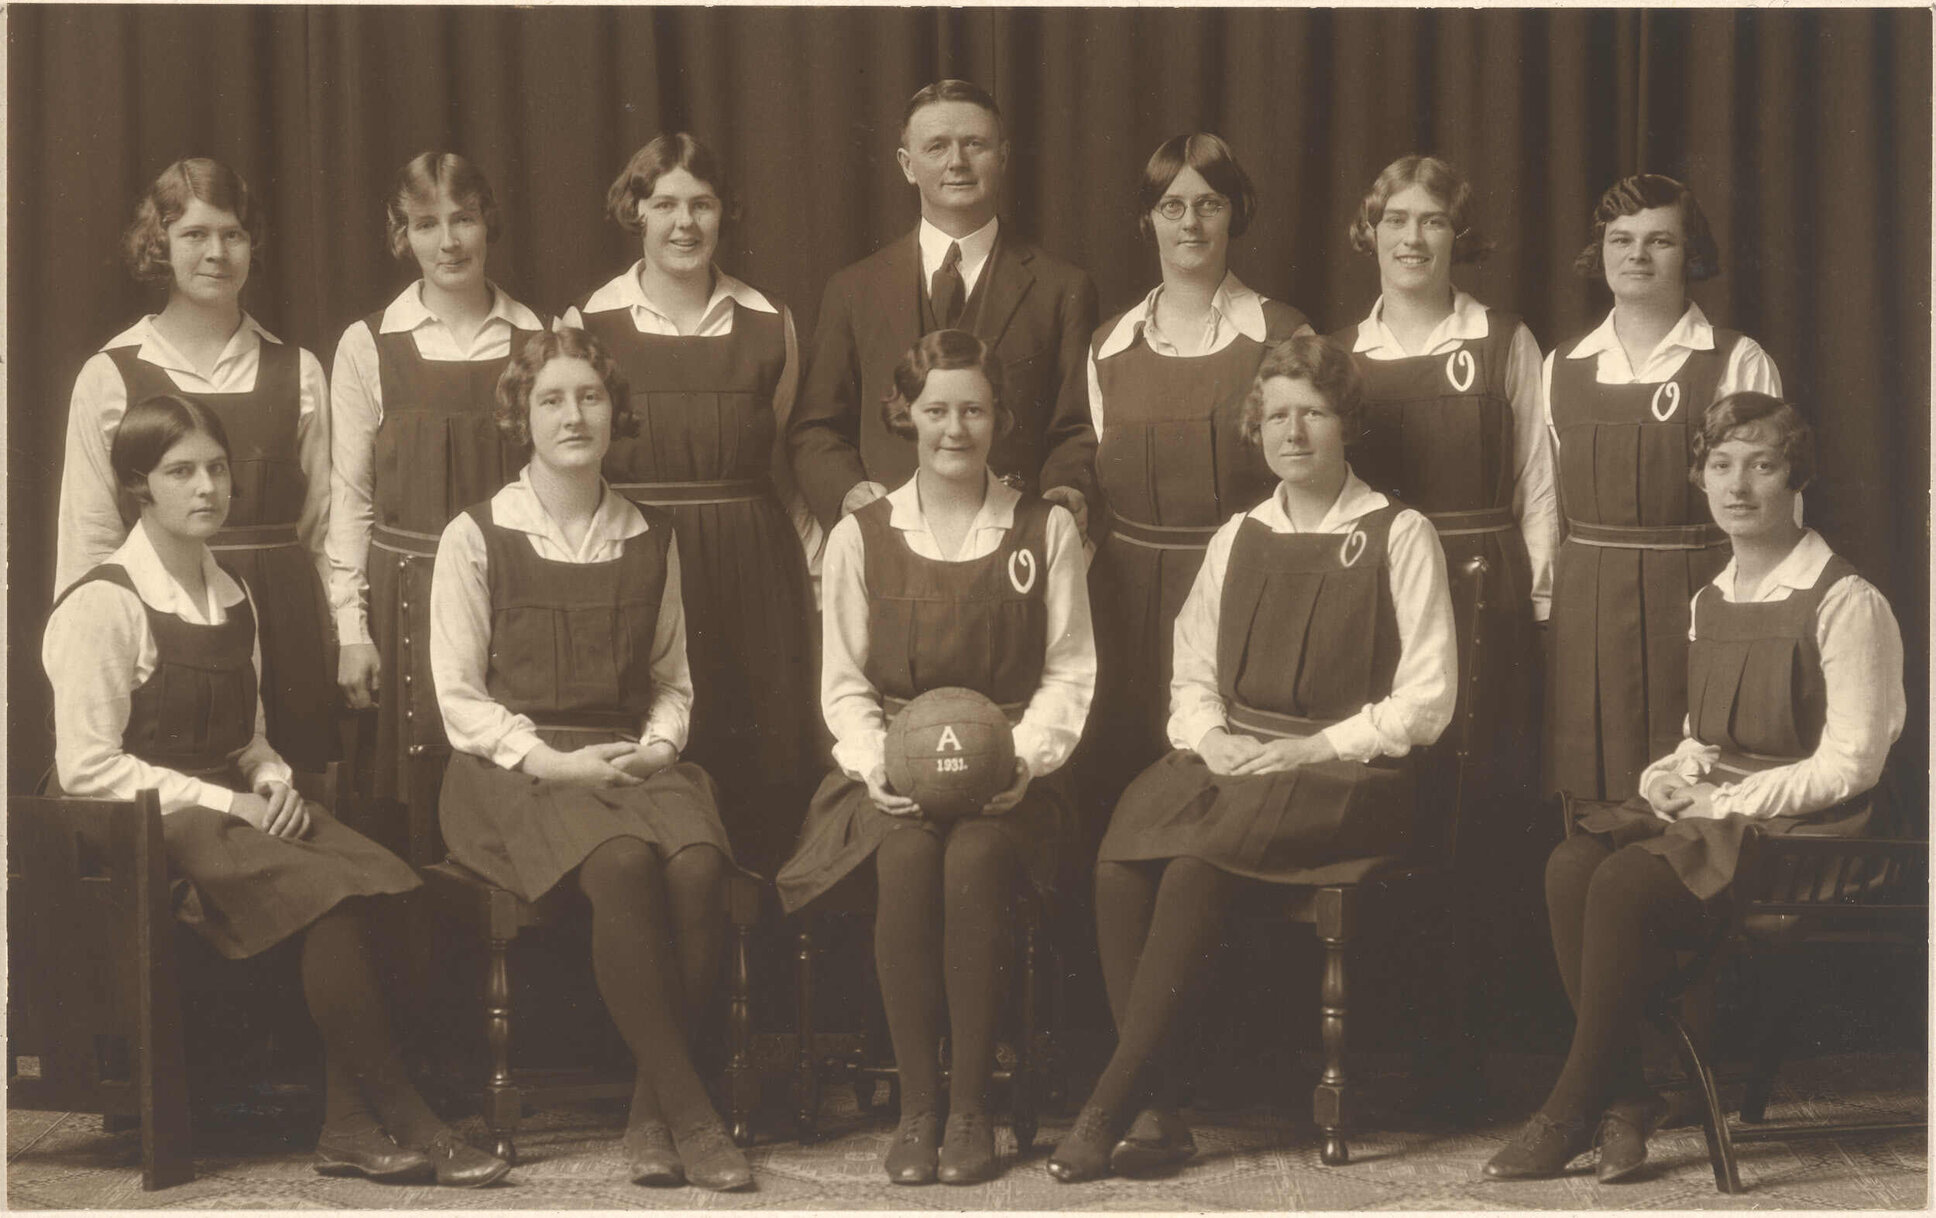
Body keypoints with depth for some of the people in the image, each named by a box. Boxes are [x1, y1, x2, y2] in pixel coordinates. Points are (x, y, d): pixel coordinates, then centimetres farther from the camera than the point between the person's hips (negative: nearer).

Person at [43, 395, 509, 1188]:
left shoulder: (233, 600, 16)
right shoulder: (103, 606, -9)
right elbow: (87, 767, -14)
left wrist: (273, 782, 1)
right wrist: (225, 803, -16)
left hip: (229, 812, 7)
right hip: (146, 828, -7)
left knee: (383, 879, -22)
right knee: (332, 894, -29)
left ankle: (350, 1128, -21)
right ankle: (406, 1123, -19)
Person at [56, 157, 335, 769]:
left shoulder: (298, 374, 8)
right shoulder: (109, 377, 2)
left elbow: (324, 526, 9)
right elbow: (88, 536, 3)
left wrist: (348, 646, 5)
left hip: (283, 625, 2)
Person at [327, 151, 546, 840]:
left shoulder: (536, 341, 7)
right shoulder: (368, 346, 3)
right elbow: (349, 497, 3)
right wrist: (351, 627, -2)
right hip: (407, 596, -1)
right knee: (418, 786, -3)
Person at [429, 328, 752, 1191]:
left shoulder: (651, 541, 17)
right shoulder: (475, 538, 4)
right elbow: (461, 700, 1)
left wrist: (659, 746, -1)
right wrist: (553, 763, -12)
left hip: (632, 758, 3)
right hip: (514, 770, -3)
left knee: (697, 864, -31)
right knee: (622, 864, -35)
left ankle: (651, 1115, -21)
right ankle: (690, 1115, -27)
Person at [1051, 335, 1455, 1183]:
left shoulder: (1399, 537, 4)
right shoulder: (1236, 539, 20)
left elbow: (1426, 702, -2)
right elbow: (1192, 678, 20)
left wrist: (1309, 748, -12)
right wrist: (1209, 738, -3)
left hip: (1347, 775, -5)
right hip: (1228, 766, 5)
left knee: (1196, 863, -33)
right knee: (1120, 860, -28)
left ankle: (1107, 1107, -29)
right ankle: (1153, 1112, -28)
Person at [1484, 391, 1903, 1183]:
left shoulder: (1846, 603, -11)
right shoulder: (1711, 601, 14)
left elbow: (1849, 764, -14)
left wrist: (1721, 800, -15)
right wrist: (1674, 774, 0)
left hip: (1806, 832, -7)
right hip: (1713, 815, 7)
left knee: (1627, 883, -29)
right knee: (1571, 866, -21)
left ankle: (1571, 1113, -16)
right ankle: (1623, 1098, -17)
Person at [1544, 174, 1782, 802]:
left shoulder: (1739, 363, -1)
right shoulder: (1561, 368, 11)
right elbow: (1544, 501, 14)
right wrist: (1543, 606, 9)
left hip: (1695, 602, -3)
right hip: (1583, 606, 3)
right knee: (1586, 788, 4)